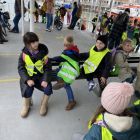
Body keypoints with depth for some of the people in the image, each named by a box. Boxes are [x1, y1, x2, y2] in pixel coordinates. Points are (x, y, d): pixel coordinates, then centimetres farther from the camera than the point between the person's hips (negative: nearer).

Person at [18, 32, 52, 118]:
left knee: (48, 88, -24)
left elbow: (48, 67, -6)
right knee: (27, 90, -27)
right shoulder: (24, 54, -9)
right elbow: (21, 68, -6)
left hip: (41, 75, 1)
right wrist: (27, 79, -21)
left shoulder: (43, 52, -9)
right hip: (29, 76, 0)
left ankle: (44, 104, 9)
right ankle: (26, 106, 10)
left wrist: (45, 80, -20)